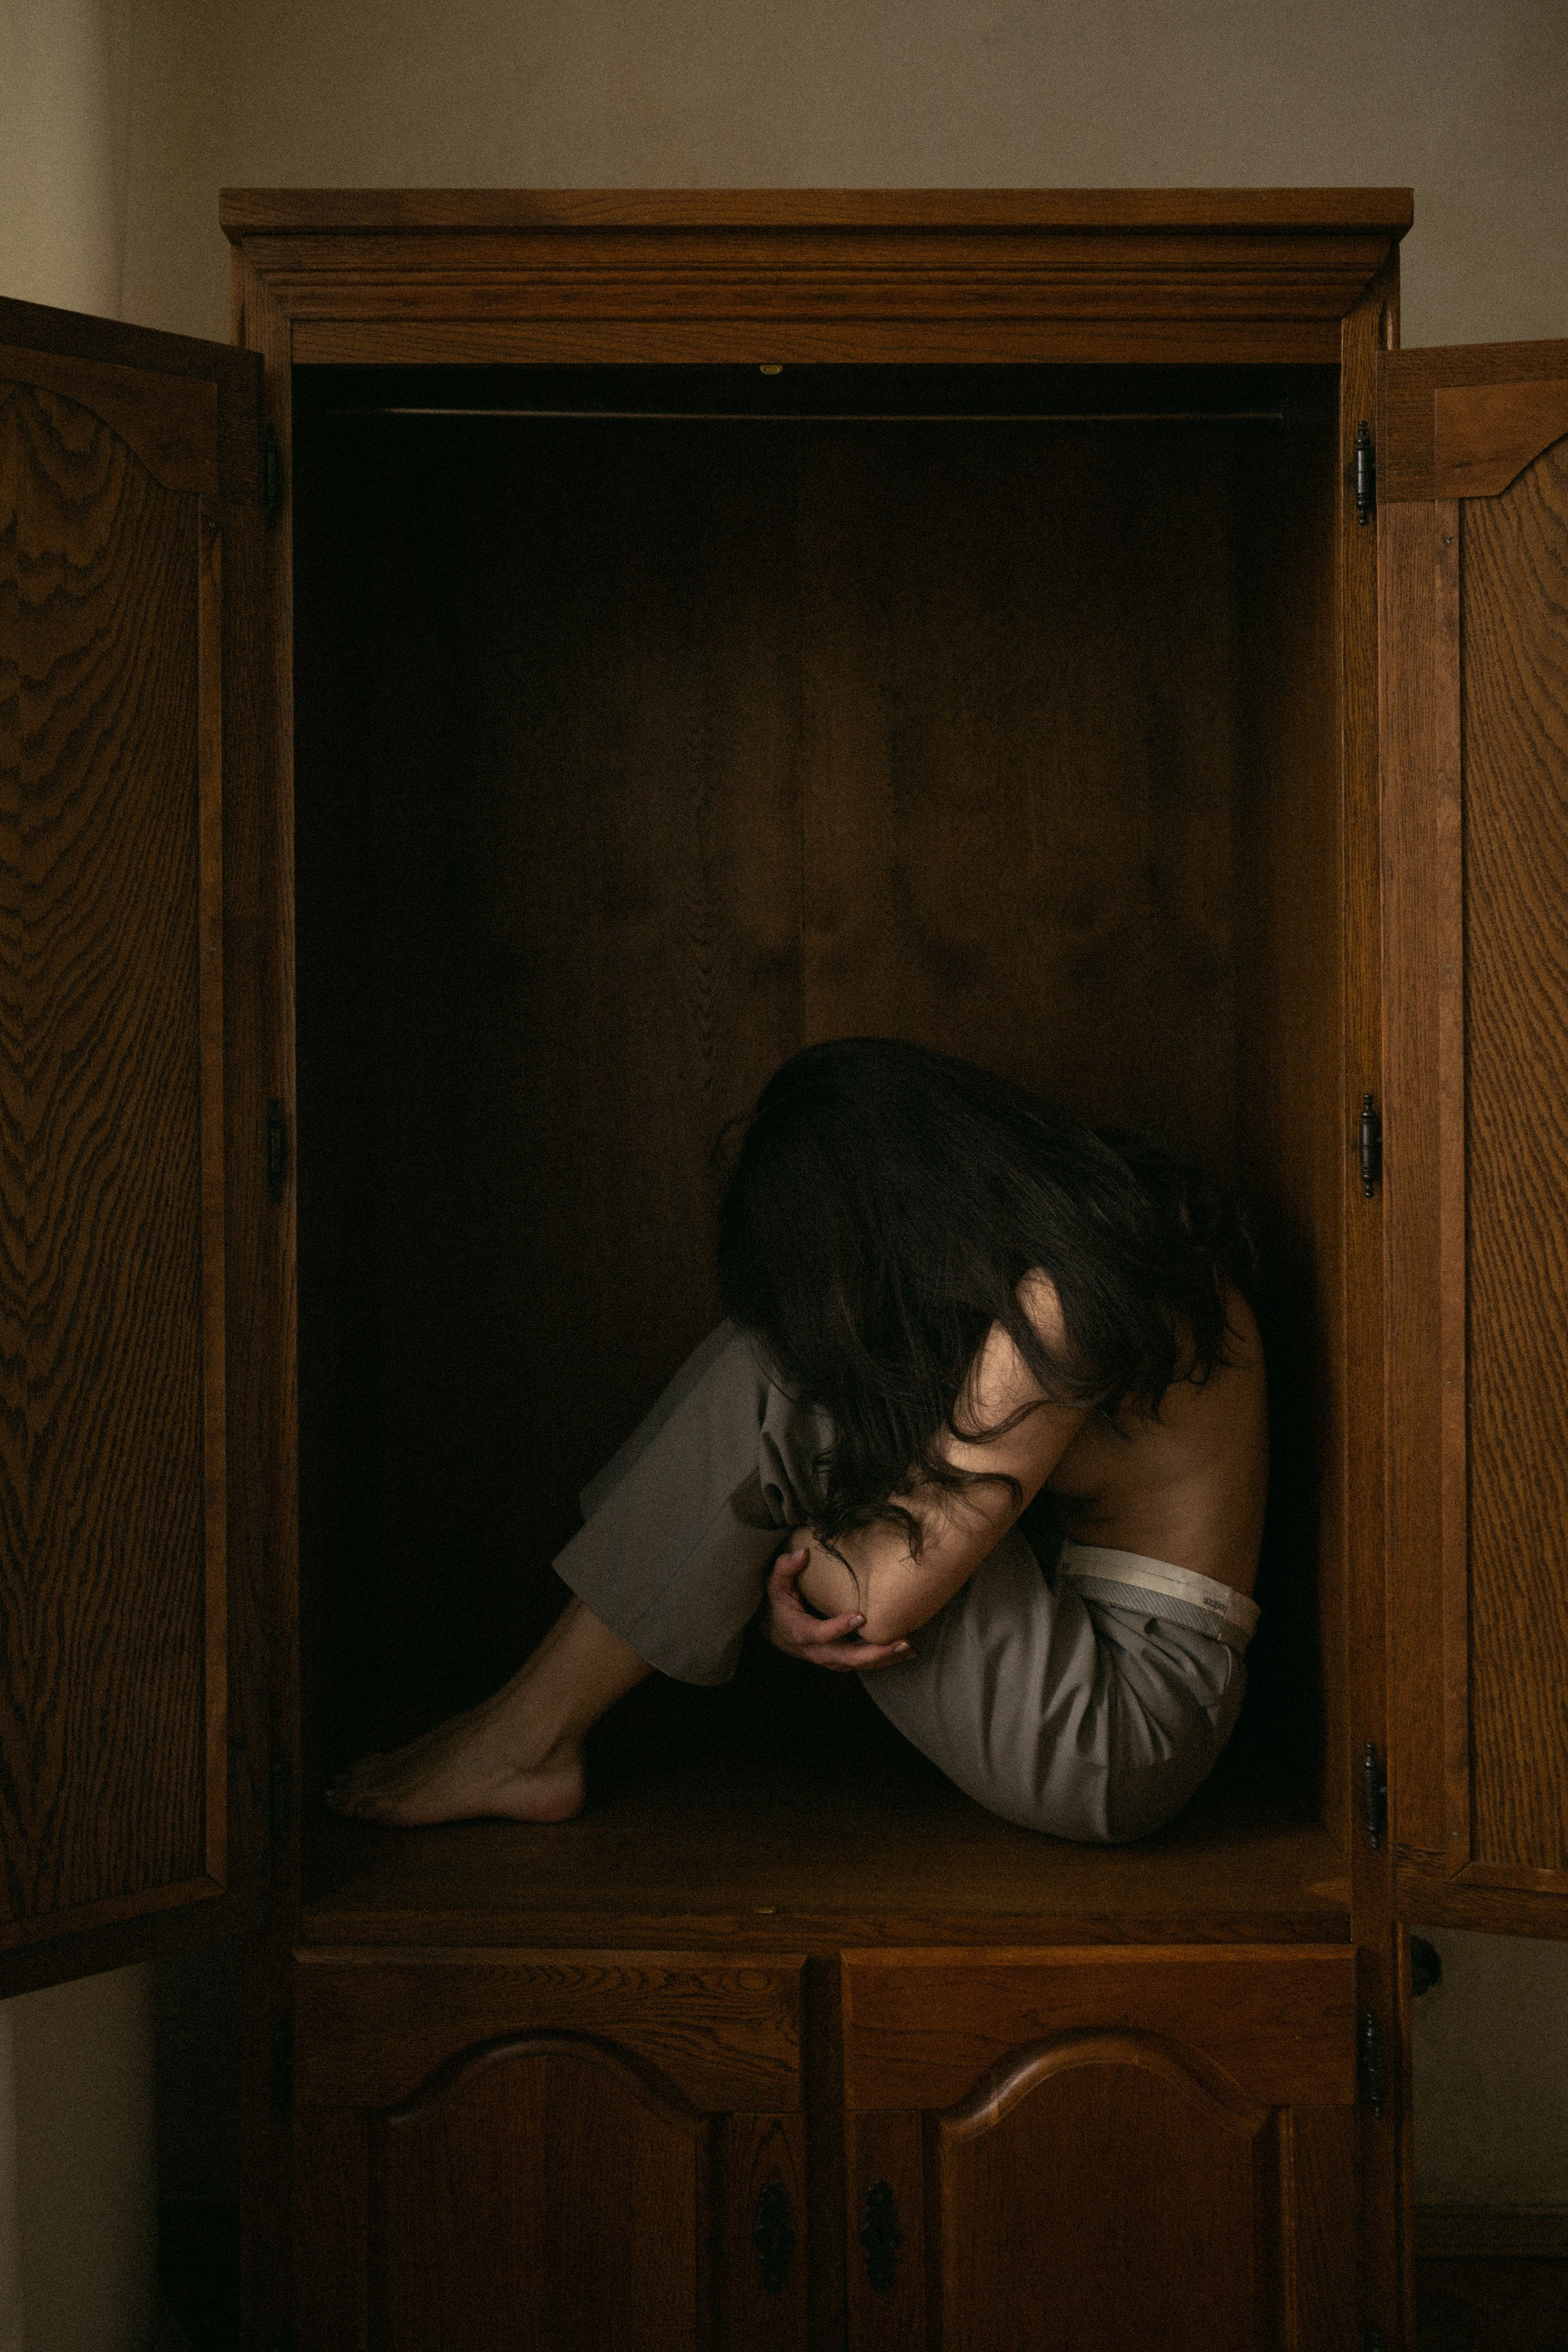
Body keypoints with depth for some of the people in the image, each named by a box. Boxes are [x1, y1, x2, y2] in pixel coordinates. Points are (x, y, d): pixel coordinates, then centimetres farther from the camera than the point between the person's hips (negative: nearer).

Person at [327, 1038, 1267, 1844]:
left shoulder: (1053, 1305, -23)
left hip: (1115, 1738, -9)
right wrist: (803, 1590, -10)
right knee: (789, 1350, 6)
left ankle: (528, 1742, -3)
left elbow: (885, 1594, -22)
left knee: (768, 1388, -15)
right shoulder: (1099, 1224, 5)